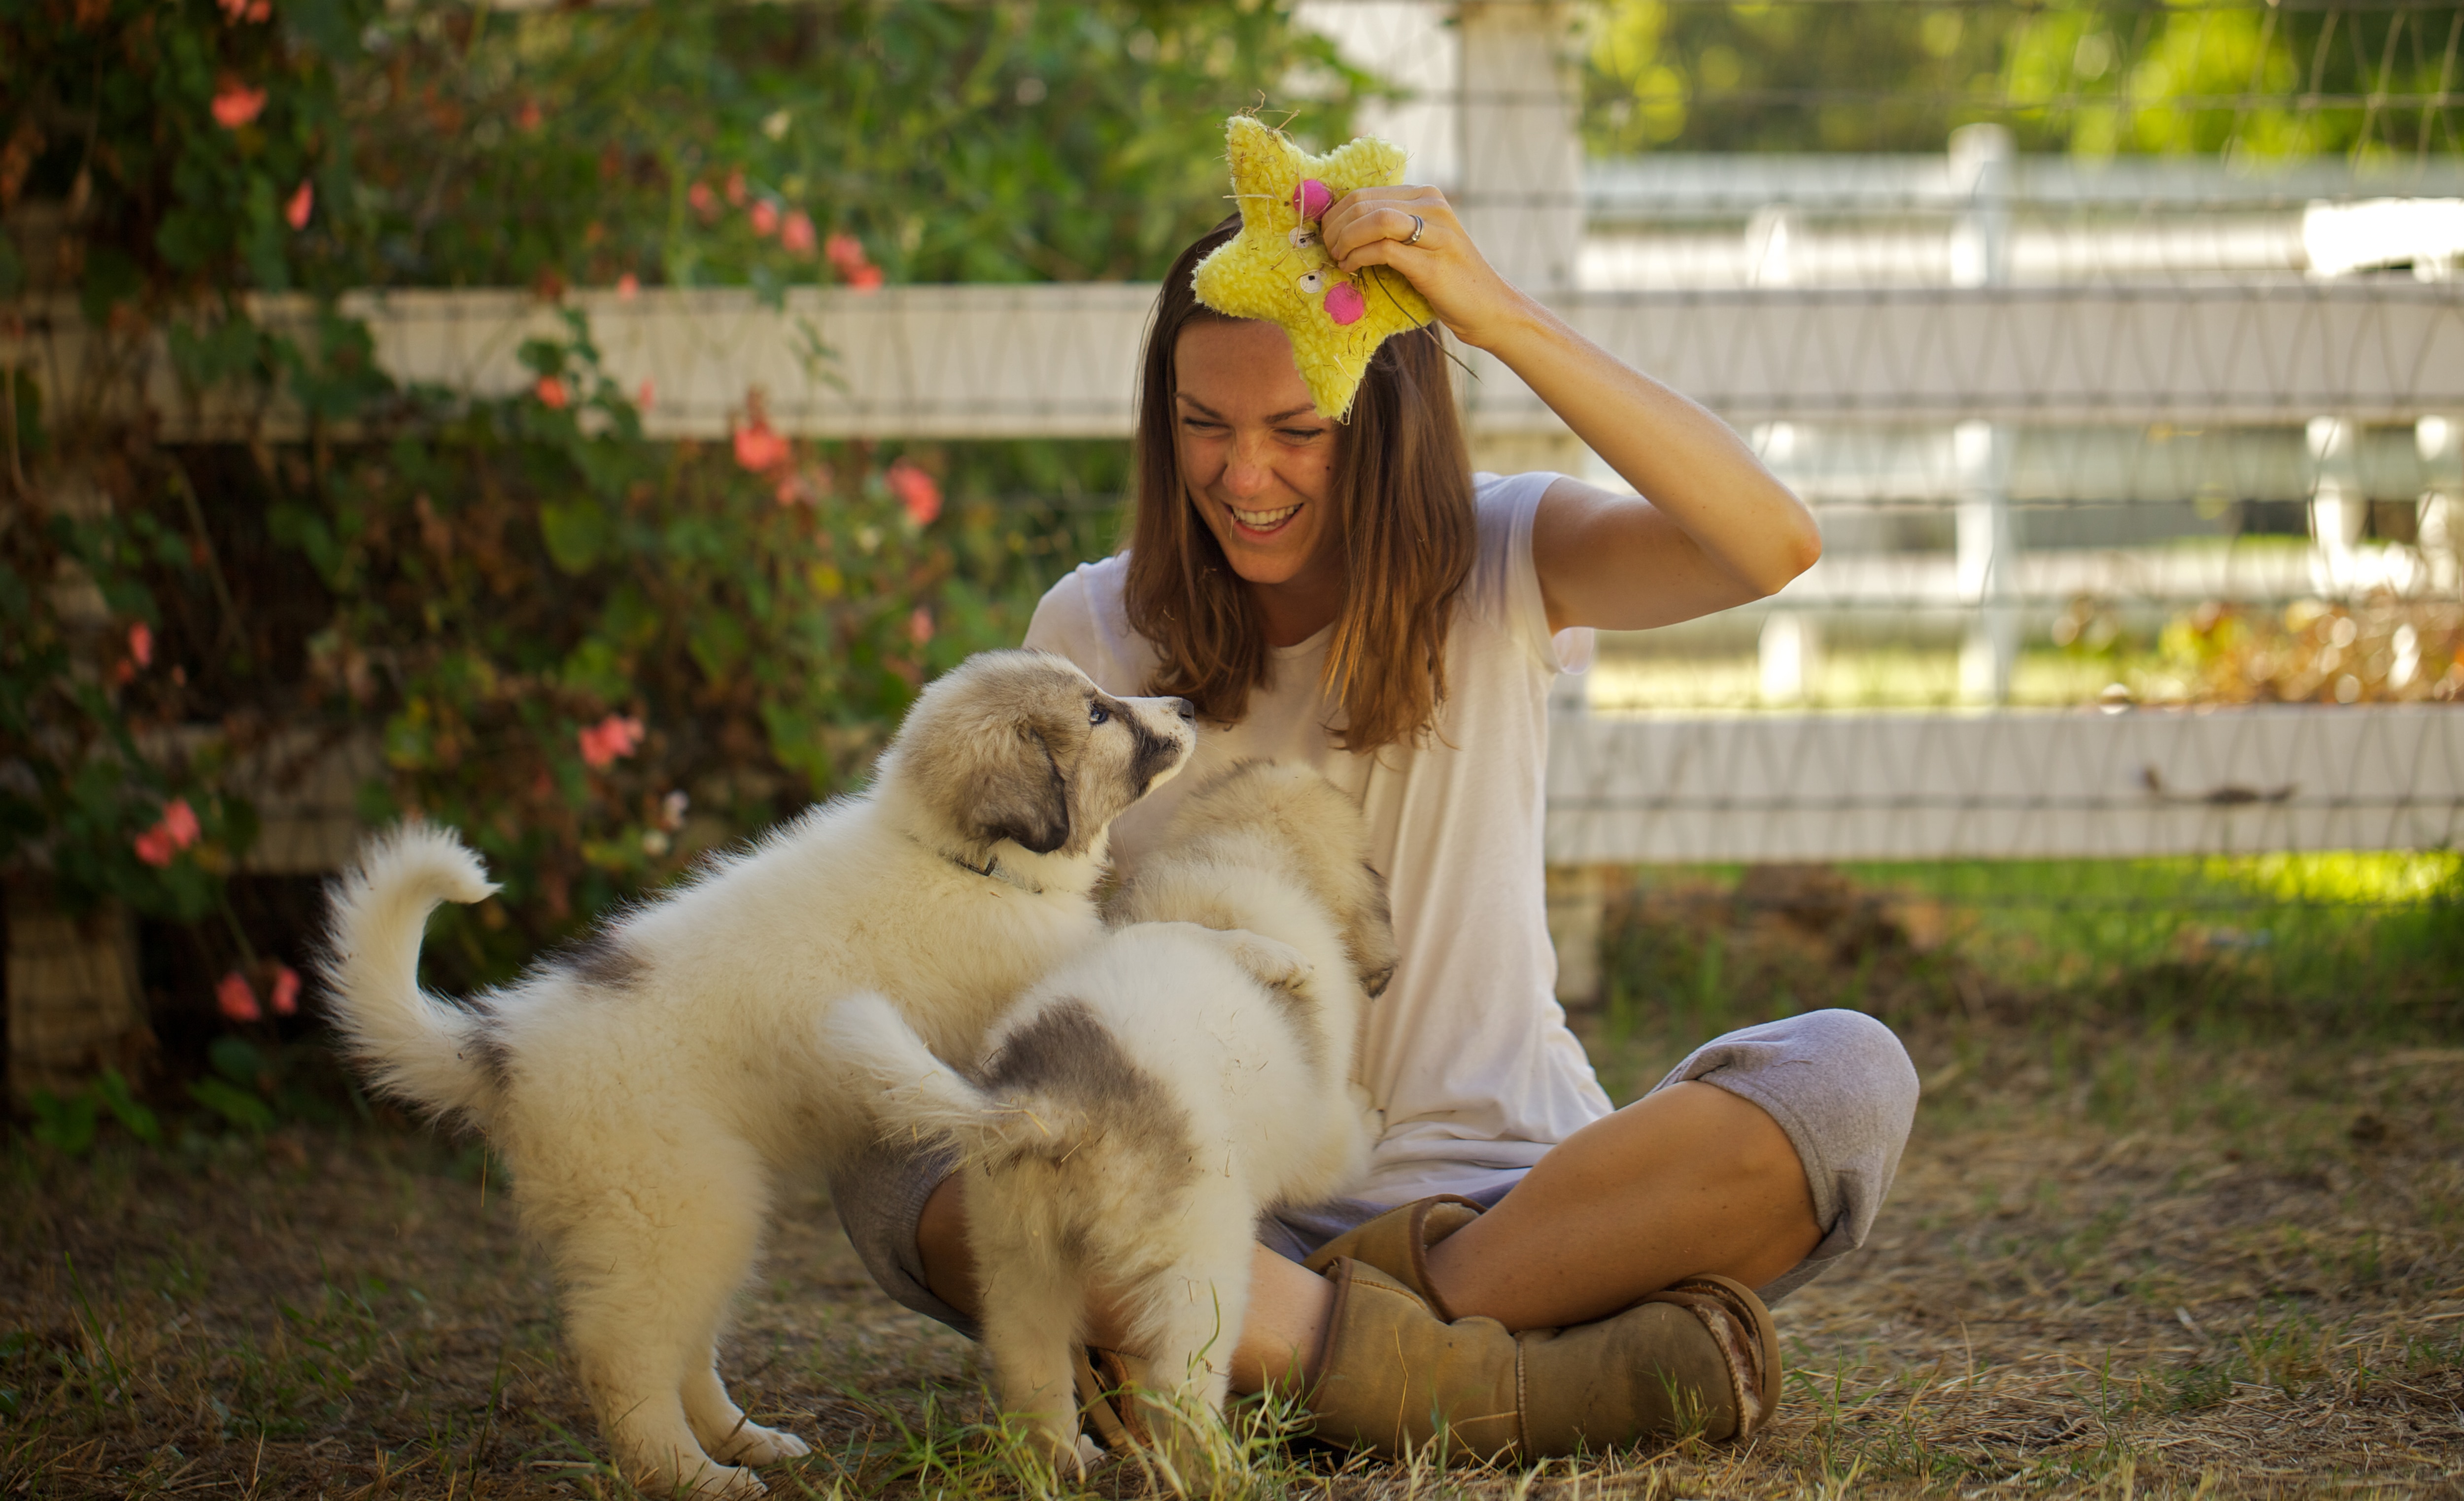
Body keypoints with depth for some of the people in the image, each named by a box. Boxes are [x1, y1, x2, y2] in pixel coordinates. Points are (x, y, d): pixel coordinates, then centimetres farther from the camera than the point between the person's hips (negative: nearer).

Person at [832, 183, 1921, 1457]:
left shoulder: (1500, 565, 0)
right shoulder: (1094, 634, 3)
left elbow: (1773, 546, -20)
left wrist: (1502, 319, -27)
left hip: (1510, 1190, -1)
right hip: (1217, 1226, 1)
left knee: (1847, 1076, -26)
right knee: (885, 1156, -29)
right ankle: (1488, 1375, -40)